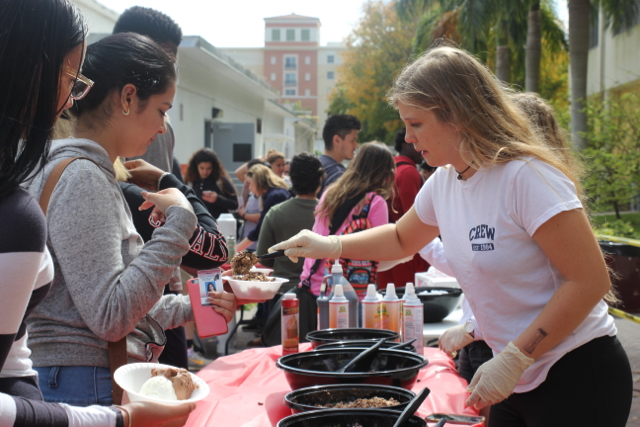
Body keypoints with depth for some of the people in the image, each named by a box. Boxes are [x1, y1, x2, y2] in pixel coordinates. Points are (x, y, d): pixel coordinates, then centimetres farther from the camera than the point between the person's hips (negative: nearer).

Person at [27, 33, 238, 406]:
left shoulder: (94, 173, 13)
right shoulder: (81, 179, -16)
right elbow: (110, 317, -22)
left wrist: (191, 307, 13)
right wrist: (179, 222, -19)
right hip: (86, 386, -9)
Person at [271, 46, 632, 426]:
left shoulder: (527, 177, -21)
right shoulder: (443, 182, 3)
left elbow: (590, 281, -22)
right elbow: (402, 239, 23)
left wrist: (513, 359, -22)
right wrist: (331, 246, 9)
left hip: (578, 379, -7)